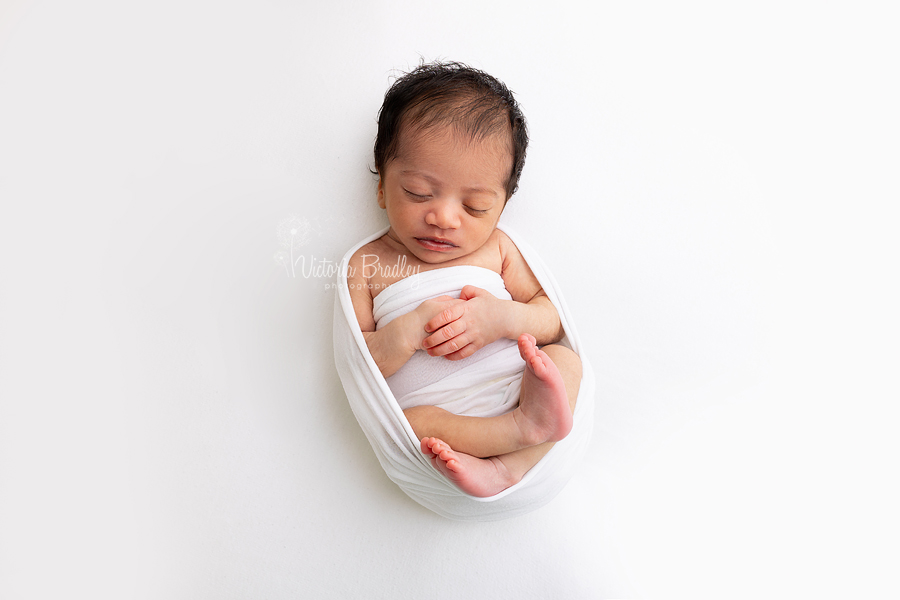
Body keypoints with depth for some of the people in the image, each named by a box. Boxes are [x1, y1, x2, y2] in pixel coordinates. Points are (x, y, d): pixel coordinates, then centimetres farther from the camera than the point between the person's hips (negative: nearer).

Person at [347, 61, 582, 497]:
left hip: (515, 387, 4)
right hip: (436, 414, -3)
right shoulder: (369, 265, 3)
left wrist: (503, 318, -14)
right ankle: (524, 428, -35)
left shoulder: (497, 248, 10)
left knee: (565, 360, -19)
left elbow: (552, 320, 9)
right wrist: (405, 335, -23)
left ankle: (504, 467, -34)